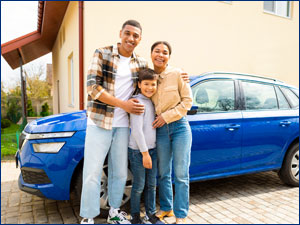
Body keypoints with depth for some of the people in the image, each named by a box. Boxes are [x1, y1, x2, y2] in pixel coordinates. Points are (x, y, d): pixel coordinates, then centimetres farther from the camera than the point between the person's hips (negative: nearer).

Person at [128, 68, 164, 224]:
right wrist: (144, 153, -19)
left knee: (152, 185, 15)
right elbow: (137, 130, -20)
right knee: (139, 186, 5)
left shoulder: (150, 102, 10)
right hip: (138, 151, -7)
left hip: (151, 149, 8)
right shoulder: (138, 102, -15)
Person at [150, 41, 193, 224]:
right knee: (163, 173, 14)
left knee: (181, 174, 4)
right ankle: (166, 208, 33)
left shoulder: (177, 74, -6)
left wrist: (167, 116, -13)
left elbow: (187, 101, -6)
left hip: (179, 127, -3)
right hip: (160, 129, 3)